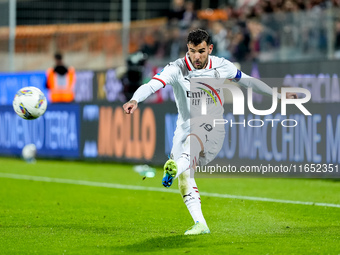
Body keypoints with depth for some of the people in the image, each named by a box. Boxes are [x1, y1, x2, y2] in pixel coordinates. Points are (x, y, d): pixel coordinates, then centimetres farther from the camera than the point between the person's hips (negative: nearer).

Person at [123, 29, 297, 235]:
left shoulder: (221, 66, 0)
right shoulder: (177, 69, -8)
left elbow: (247, 80, 17)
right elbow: (152, 85, -25)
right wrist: (135, 100, -46)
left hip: (212, 130, -2)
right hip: (185, 129, 2)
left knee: (193, 142, -37)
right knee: (184, 180, -9)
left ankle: (175, 168, -65)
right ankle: (200, 224, 0)